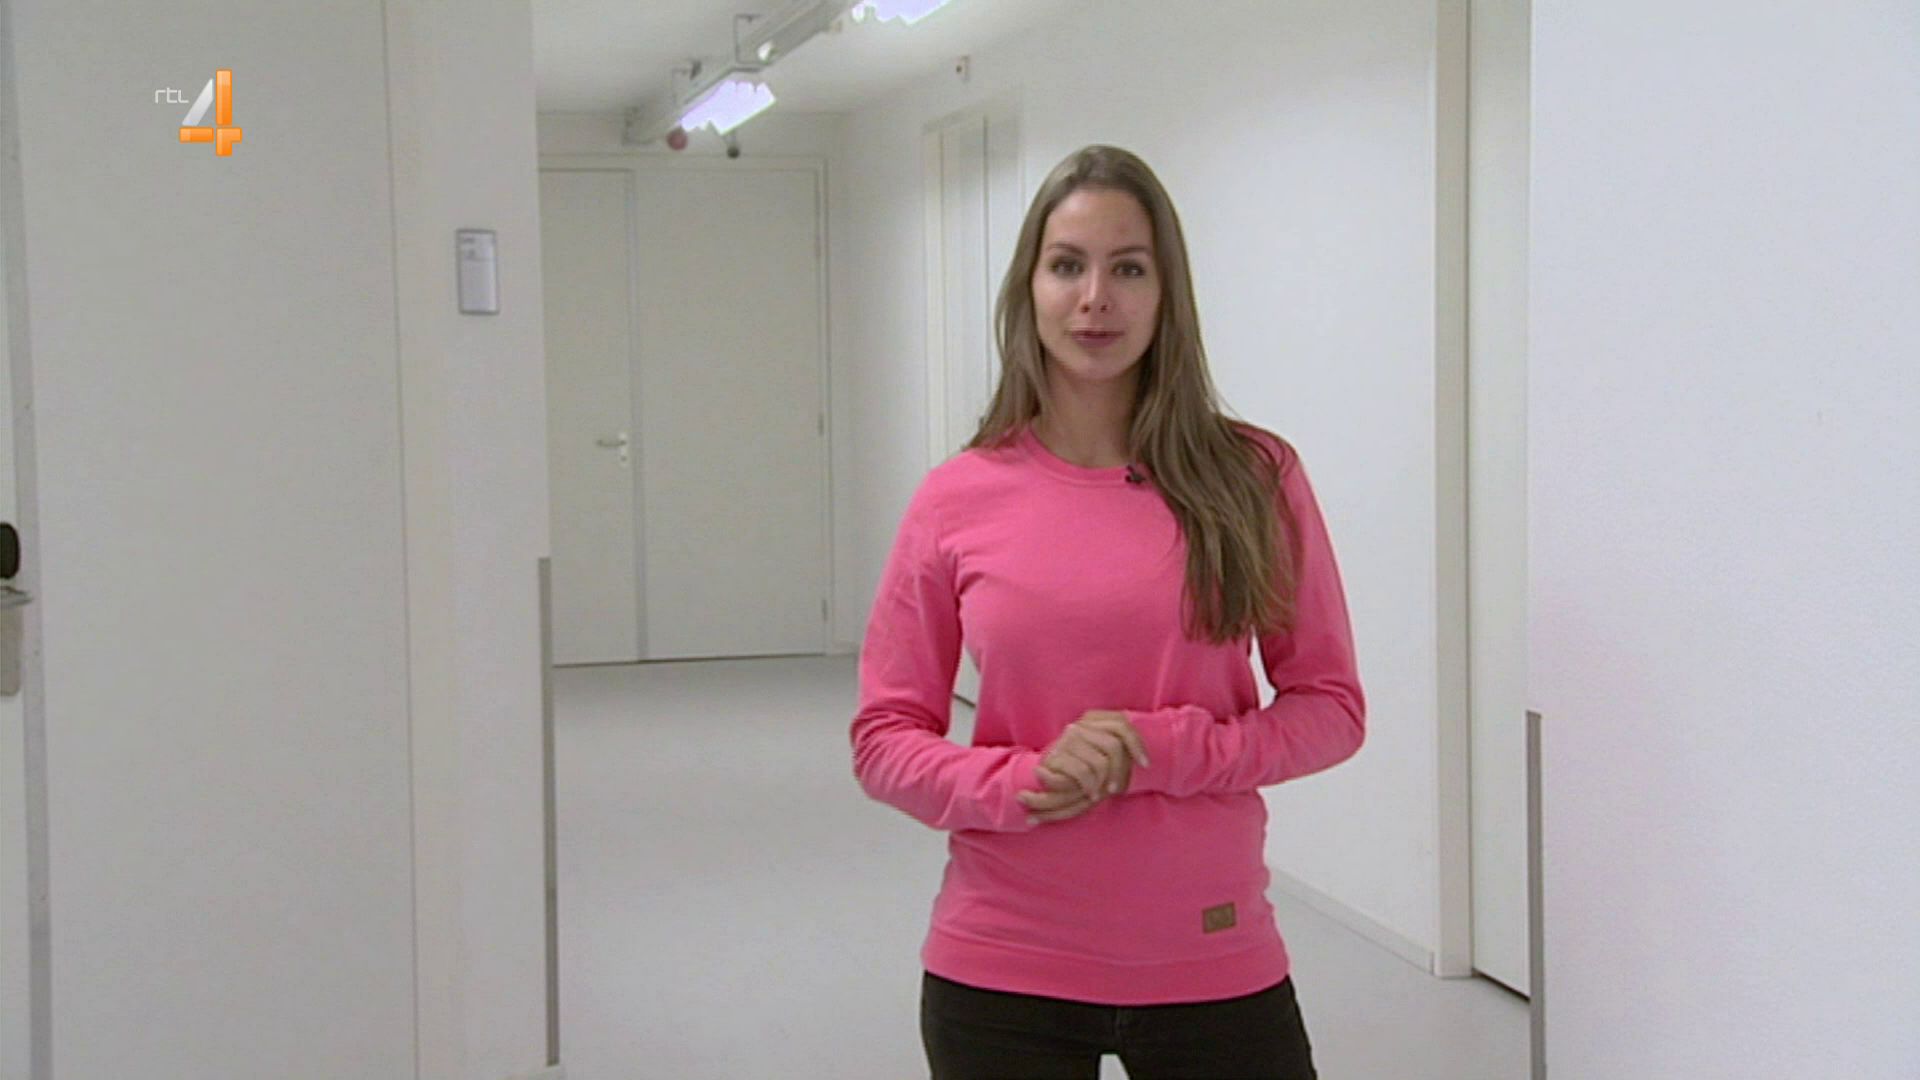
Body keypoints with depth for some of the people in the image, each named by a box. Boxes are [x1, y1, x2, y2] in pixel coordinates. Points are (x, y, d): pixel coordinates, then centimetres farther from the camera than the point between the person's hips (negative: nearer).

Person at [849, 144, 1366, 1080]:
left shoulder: (1254, 479, -3)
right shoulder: (957, 500, -2)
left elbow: (1331, 707, 0)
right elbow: (885, 738, 2)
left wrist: (1156, 750, -15)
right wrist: (1017, 787, -17)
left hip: (1213, 962, 0)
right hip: (1001, 972, 0)